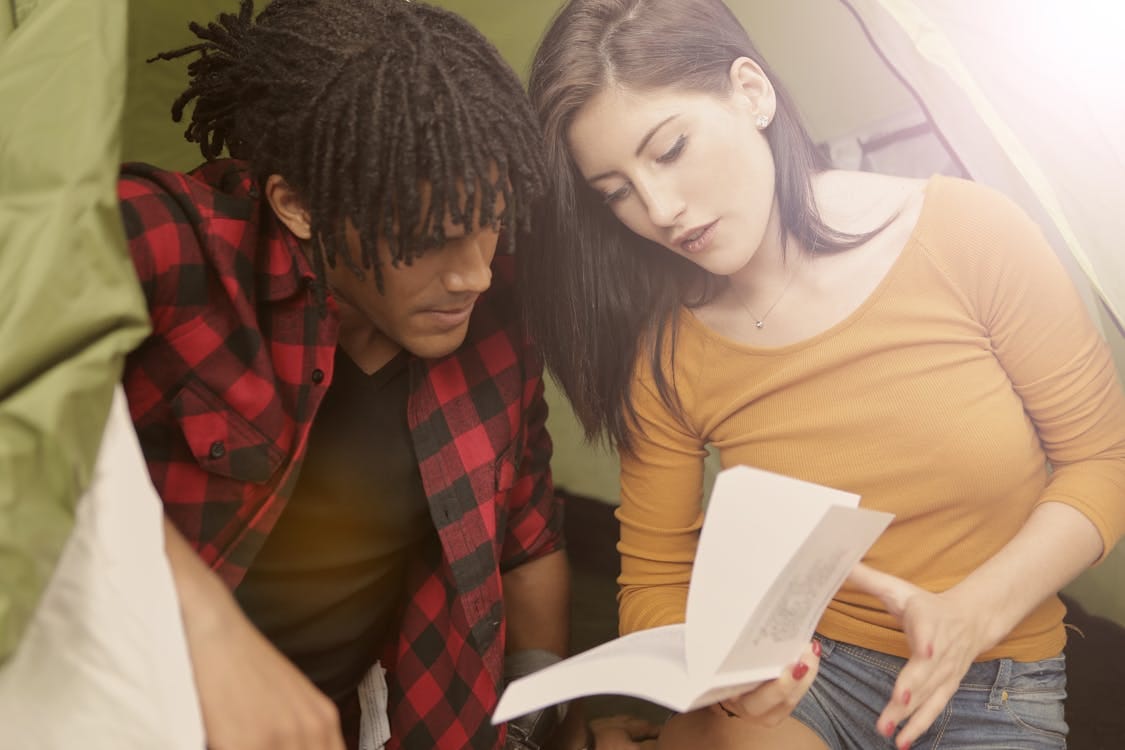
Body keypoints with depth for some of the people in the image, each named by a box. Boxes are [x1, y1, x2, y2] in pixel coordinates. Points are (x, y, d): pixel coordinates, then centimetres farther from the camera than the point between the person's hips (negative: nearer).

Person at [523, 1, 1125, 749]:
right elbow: (656, 585, 0)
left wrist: (970, 614, -19)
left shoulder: (967, 232, -12)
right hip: (798, 667, -1)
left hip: (991, 685, 2)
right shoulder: (667, 354, -6)